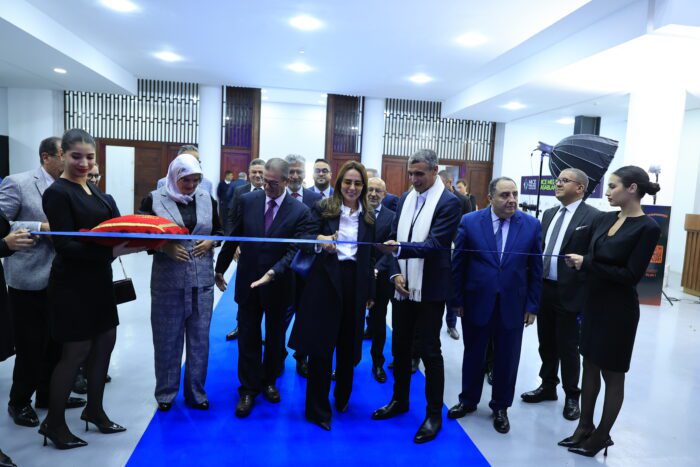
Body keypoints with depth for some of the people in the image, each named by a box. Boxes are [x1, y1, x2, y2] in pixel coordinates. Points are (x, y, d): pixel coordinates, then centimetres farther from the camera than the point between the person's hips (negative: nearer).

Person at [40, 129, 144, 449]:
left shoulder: (92, 188, 9)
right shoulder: (58, 193, -15)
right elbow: (65, 245, -21)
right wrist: (112, 252, -33)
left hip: (98, 278, 8)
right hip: (72, 282, -8)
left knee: (105, 341, 15)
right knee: (75, 351, 3)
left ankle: (94, 409, 33)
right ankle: (54, 422, 24)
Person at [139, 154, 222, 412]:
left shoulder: (207, 200, 4)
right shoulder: (154, 200, -3)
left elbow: (219, 230, 14)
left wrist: (210, 242, -7)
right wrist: (164, 247, -17)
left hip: (202, 279, 2)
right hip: (168, 279, -2)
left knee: (199, 336, 10)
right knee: (167, 336, 9)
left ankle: (196, 391, 26)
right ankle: (166, 392, 27)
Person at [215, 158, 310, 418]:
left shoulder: (300, 211, -11)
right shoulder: (247, 201, -5)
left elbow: (294, 250, -14)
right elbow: (233, 238, 3)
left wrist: (273, 273, -29)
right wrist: (220, 268, 10)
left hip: (278, 284, -1)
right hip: (248, 280, 1)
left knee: (274, 337, 17)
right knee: (248, 338, 8)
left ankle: (269, 381, 38)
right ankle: (248, 389, 24)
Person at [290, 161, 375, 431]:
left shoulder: (369, 216, 7)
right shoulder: (322, 208, -2)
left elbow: (369, 257, 10)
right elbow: (306, 241, -10)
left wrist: (370, 293, 10)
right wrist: (320, 240, -33)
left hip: (355, 284, 3)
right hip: (326, 282, -3)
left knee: (348, 345, 13)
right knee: (321, 346, 3)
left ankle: (343, 397, 36)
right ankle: (317, 409, 17)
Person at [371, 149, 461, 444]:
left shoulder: (449, 203, -12)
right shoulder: (405, 198, 8)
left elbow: (435, 244, -21)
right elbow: (394, 238, 9)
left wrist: (399, 249, -33)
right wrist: (396, 273, -4)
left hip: (430, 290, -6)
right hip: (403, 287, 6)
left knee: (429, 351, 4)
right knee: (400, 346, 16)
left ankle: (434, 414, 20)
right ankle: (399, 400, 35)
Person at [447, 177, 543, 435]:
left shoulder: (532, 225, -3)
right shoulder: (470, 222, -6)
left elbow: (536, 268, 1)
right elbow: (458, 264, -2)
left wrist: (532, 305, -1)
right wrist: (457, 299, -3)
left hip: (513, 305, 1)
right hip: (477, 302, 0)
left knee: (507, 360, 13)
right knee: (473, 355, 16)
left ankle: (500, 407, 35)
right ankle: (468, 400, 37)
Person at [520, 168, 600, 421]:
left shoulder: (593, 217, -10)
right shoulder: (549, 214, 11)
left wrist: (585, 291, -15)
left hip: (570, 292, -6)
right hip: (544, 288, 6)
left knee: (568, 348, 7)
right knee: (546, 344, 18)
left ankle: (571, 396, 26)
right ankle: (548, 386, 35)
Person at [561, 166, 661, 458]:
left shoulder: (647, 228, -15)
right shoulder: (604, 219, 5)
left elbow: (632, 275, -19)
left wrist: (587, 265, -20)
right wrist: (579, 261, -10)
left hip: (618, 310, -7)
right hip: (593, 303, 7)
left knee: (612, 374, 9)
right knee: (590, 366, 16)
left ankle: (602, 435, 26)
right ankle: (584, 426, 30)